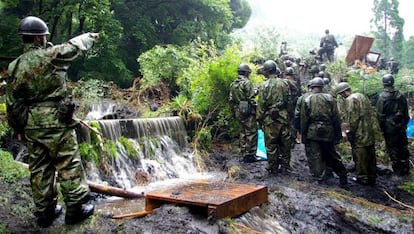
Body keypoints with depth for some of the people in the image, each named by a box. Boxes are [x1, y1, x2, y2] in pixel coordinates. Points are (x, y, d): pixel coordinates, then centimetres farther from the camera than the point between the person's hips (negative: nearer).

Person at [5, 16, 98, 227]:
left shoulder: (14, 66, 5)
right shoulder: (51, 56, -11)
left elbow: (11, 102, 9)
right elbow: (75, 45, 6)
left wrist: (17, 126, 19)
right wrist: (91, 37, 25)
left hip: (30, 126, 6)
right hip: (56, 122, -6)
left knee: (39, 169, 13)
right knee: (69, 165, 4)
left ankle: (44, 212, 24)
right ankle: (76, 208, 12)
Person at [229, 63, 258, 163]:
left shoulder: (233, 84, 12)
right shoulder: (247, 82, -13)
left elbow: (231, 99, 13)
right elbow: (251, 98, -17)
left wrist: (234, 111, 19)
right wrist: (255, 110, -11)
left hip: (238, 111, 8)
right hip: (248, 111, -8)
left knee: (243, 132, 15)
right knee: (251, 133, -1)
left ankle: (244, 154, 20)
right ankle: (250, 155, 2)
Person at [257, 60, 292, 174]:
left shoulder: (265, 85, -9)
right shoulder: (285, 83, 3)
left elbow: (261, 104, -9)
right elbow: (289, 100, 5)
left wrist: (259, 119, 1)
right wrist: (288, 114, 14)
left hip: (270, 119, -4)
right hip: (284, 117, 4)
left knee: (271, 144, 6)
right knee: (285, 143, 12)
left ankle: (273, 168, 13)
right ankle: (285, 166, 20)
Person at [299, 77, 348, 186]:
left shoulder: (307, 100, -4)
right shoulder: (330, 98, 0)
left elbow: (304, 120, -3)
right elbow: (336, 118, 0)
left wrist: (303, 136, 6)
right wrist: (338, 133, 8)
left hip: (312, 133, -3)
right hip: (328, 132, 3)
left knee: (314, 157, 5)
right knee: (332, 155, 15)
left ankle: (319, 177, 8)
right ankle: (342, 176, 20)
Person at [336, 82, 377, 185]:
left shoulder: (350, 99, -13)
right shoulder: (362, 96, 15)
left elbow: (352, 117, -19)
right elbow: (371, 112, 17)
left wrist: (350, 131, -12)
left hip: (359, 133, -9)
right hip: (370, 131, 9)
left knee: (360, 157, 1)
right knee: (370, 155, 15)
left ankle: (362, 177, 7)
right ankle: (372, 176, 24)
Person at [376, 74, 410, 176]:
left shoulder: (382, 97, -12)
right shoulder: (401, 95, 3)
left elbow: (380, 115, -11)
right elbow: (406, 112, 9)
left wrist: (382, 129, -2)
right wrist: (404, 124, 18)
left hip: (389, 127, -5)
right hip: (401, 126, 5)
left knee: (392, 148, 5)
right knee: (403, 147, 15)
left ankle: (398, 171, 10)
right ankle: (405, 169, 23)